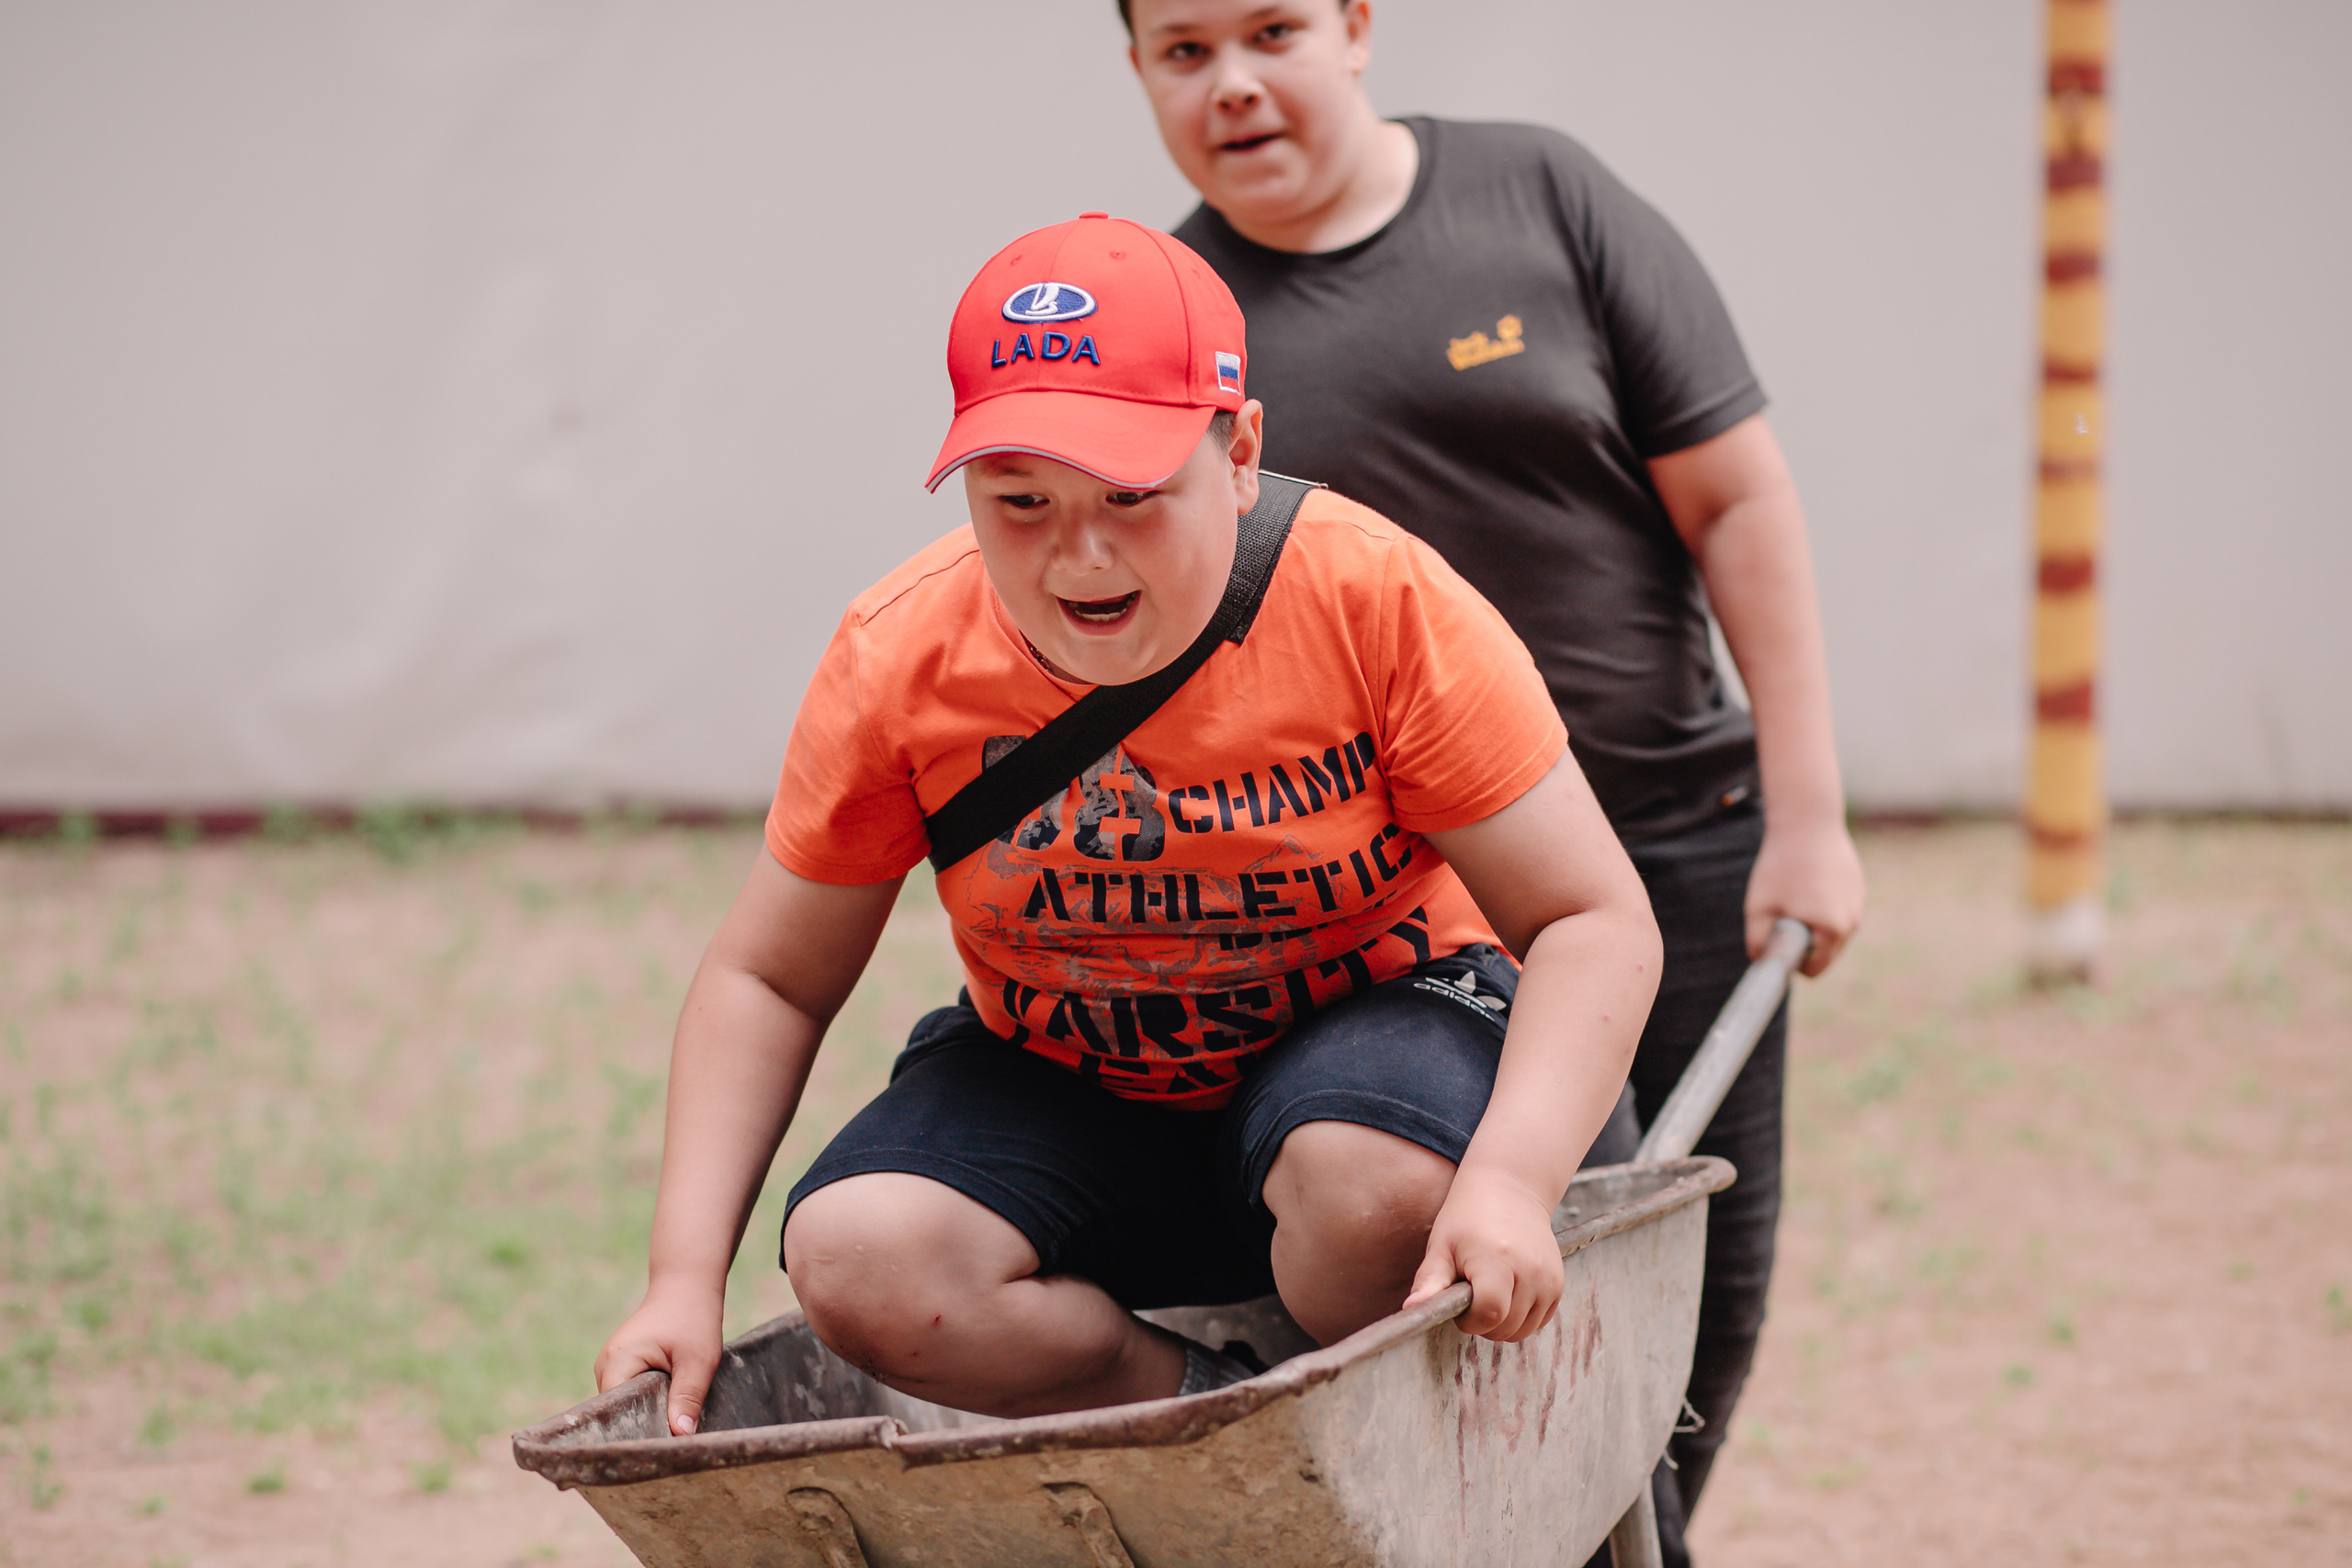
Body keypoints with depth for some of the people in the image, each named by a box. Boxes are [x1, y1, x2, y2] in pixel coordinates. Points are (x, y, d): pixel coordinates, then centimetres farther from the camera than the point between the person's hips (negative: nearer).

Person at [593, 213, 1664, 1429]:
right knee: (855, 1261, -27)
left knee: (1372, 1180, -37)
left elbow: (1596, 924, -20)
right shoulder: (898, 660, -16)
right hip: (1058, 1095, 2)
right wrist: (684, 1277, -18)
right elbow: (766, 979, -5)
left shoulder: (1382, 602, -23)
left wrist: (1508, 1182, -38)